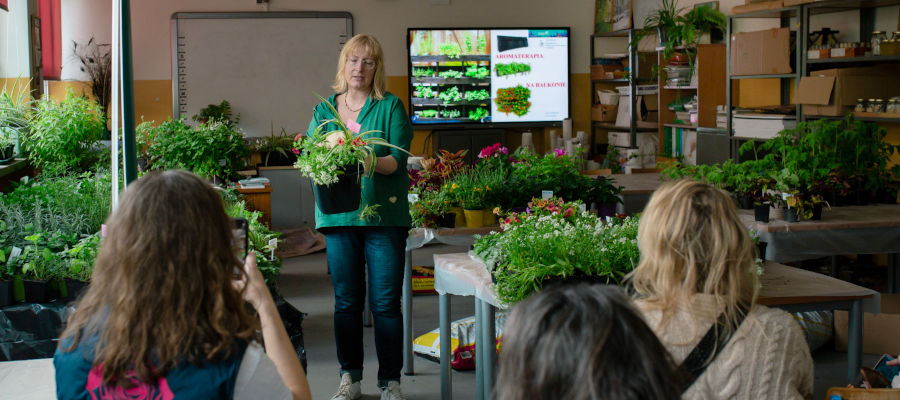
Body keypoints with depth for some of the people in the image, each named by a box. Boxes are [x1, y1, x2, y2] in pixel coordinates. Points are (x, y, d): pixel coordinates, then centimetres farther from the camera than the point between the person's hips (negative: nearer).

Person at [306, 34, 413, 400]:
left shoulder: (390, 106, 3)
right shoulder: (324, 109, 12)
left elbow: (398, 160, -7)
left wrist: (371, 162, -27)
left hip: (384, 215, -2)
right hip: (338, 215, 3)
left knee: (385, 301, -2)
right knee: (346, 301, 7)